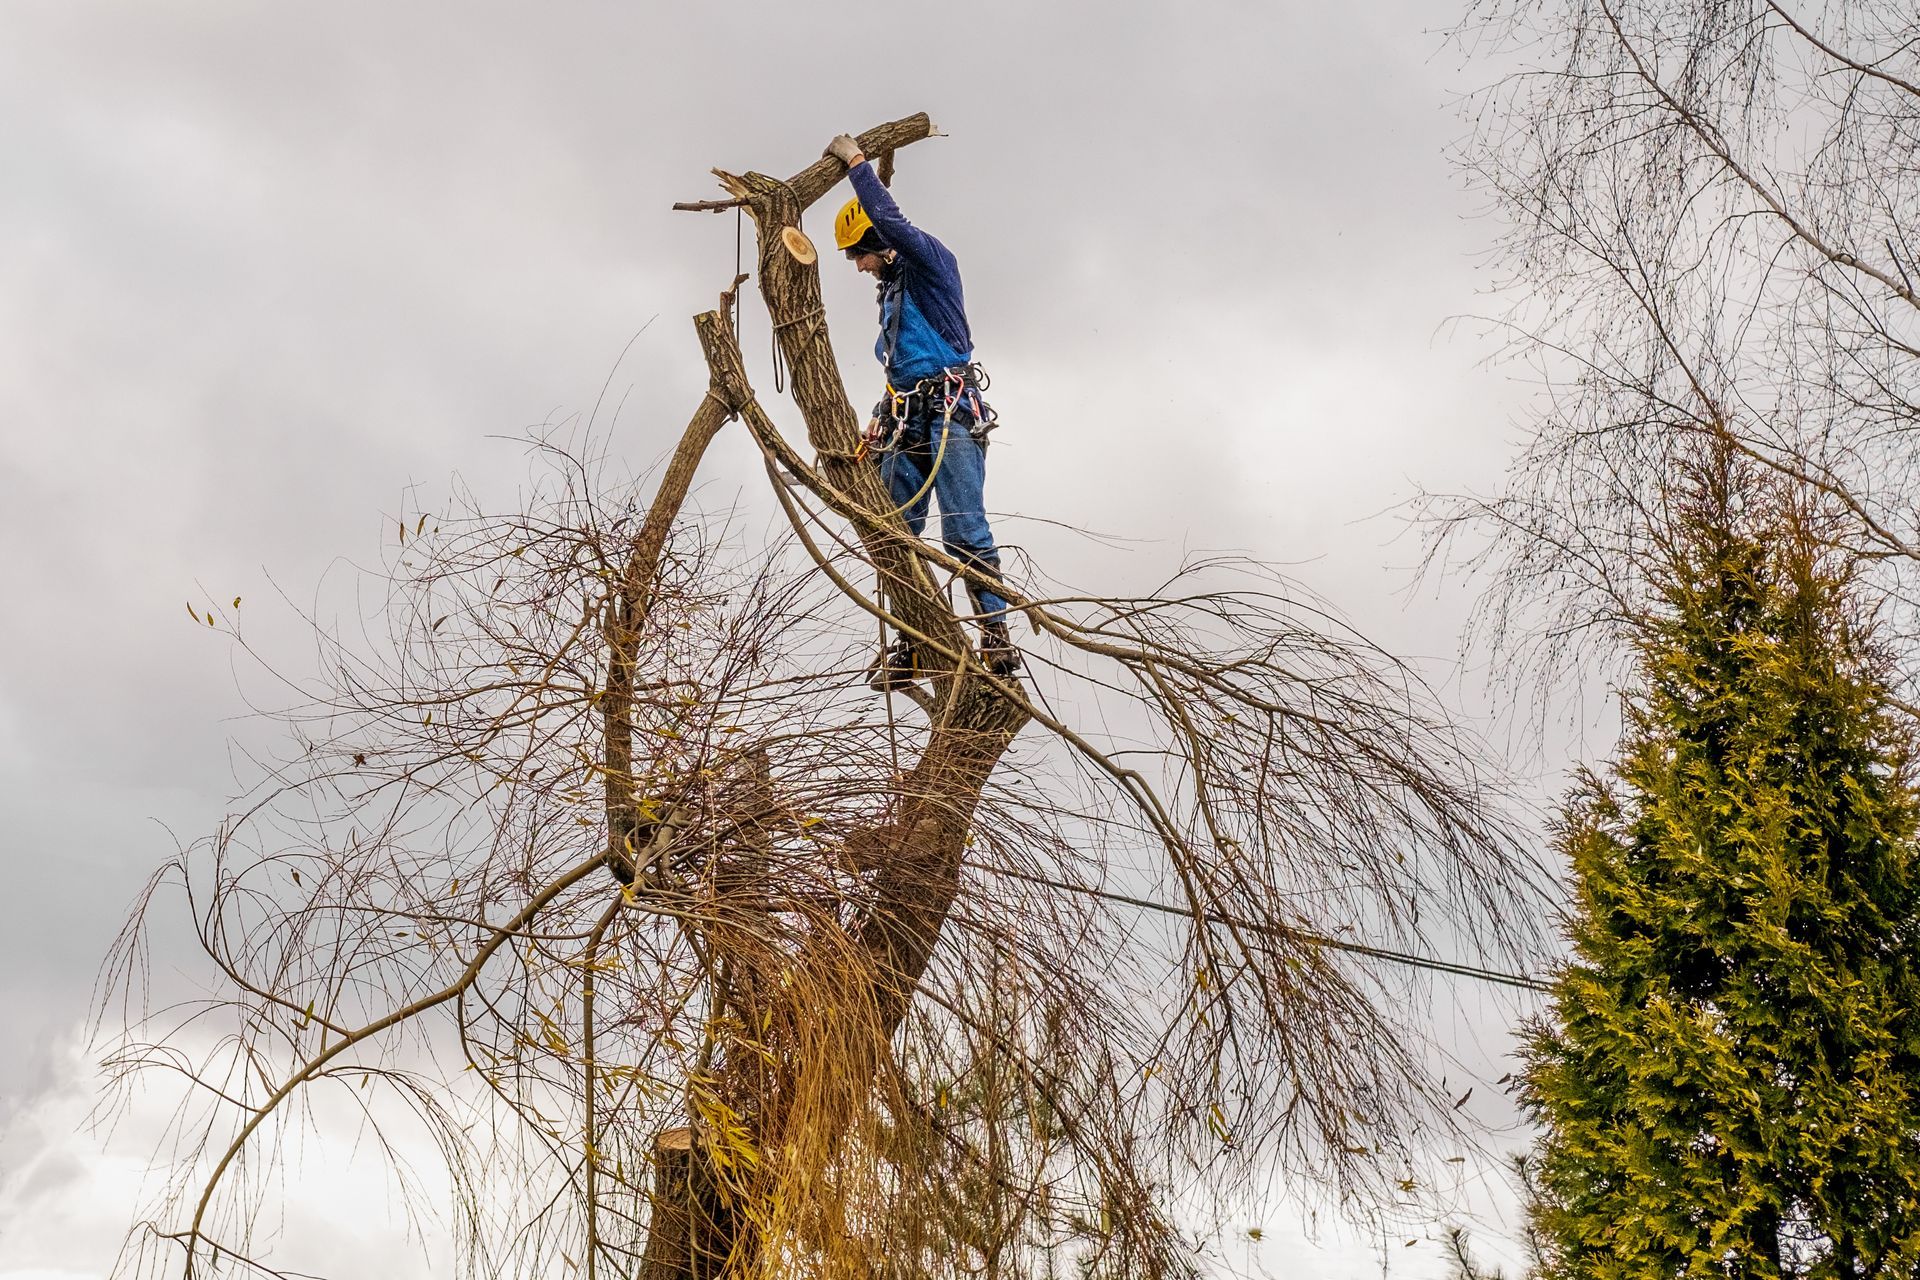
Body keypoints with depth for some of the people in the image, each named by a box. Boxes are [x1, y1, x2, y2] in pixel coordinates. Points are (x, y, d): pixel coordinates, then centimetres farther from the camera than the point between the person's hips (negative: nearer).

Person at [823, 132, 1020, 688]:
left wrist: (856, 162, -7)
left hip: (950, 415, -8)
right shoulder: (891, 292, 25)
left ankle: (996, 634, -15)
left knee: (965, 531, -15)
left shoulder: (932, 261, 1)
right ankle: (909, 645, 1)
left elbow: (890, 222, -18)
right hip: (905, 422, 8)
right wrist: (879, 428, 18)